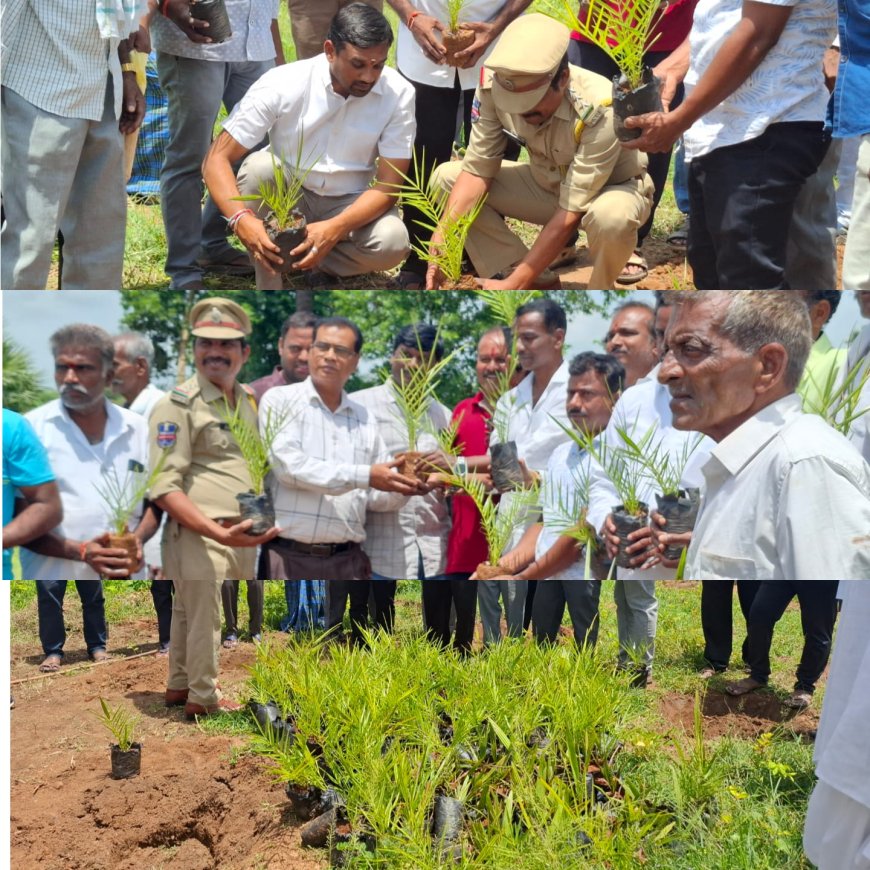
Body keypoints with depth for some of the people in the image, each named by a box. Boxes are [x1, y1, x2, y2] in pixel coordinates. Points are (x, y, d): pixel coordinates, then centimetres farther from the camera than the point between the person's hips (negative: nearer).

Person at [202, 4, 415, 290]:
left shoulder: (399, 94, -19)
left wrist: (333, 229, -36)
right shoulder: (282, 84, -21)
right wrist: (241, 219, -41)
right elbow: (217, 160, -21)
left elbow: (387, 186, -18)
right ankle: (269, 294, -18)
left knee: (392, 242, -31)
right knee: (259, 166, -32)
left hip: (350, 205, 0)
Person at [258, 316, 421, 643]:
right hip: (292, 557, -4)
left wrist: (406, 485, -10)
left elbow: (377, 496, 12)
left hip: (348, 561, 4)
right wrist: (364, 476, -17)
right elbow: (290, 467, -13)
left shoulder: (364, 418, 14)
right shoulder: (280, 401, 2)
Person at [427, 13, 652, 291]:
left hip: (612, 189, -5)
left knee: (612, 215, -40)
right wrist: (443, 239, -31)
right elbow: (477, 170, -17)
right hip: (547, 183, 5)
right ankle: (538, 287, -5)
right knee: (445, 177, -11)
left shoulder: (600, 110, -36)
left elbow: (571, 213, -34)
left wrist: (514, 284, -35)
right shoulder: (494, 83, -24)